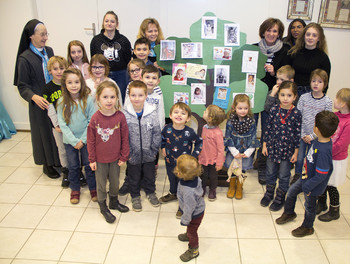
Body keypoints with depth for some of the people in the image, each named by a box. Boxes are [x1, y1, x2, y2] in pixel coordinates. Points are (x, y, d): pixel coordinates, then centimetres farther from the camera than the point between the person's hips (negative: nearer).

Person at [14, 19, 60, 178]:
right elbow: (22, 86, -10)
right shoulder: (24, 58, -11)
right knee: (44, 131, 6)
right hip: (39, 103, -5)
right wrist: (34, 97, -27)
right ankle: (47, 164, 22)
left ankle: (58, 160, 27)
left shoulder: (49, 51, 5)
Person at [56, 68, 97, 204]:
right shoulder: (62, 102, -9)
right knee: (73, 166, 14)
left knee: (89, 165, 10)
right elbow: (62, 124, -8)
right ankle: (75, 189, 33)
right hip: (69, 141, 1)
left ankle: (93, 188, 29)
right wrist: (74, 141, -13)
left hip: (86, 139, -1)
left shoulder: (88, 100, -13)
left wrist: (82, 140, -13)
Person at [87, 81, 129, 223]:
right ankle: (103, 207, 35)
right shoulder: (95, 118, -16)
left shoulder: (120, 116, -14)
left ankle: (114, 201, 44)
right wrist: (92, 159, -4)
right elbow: (90, 141, -7)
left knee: (115, 182, 20)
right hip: (100, 159, -1)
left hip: (115, 158, 1)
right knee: (101, 183, 15)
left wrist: (124, 157, -3)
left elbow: (125, 138, -6)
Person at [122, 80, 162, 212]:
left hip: (148, 155, 1)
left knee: (150, 175, 22)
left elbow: (157, 134, -5)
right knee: (134, 177, 18)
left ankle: (150, 192, 47)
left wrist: (153, 150, -6)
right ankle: (135, 196, 41)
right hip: (133, 155, -1)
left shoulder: (152, 113, -12)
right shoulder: (124, 115, -15)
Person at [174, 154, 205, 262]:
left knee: (192, 231, 21)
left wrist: (185, 220, -14)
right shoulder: (195, 178, -25)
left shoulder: (188, 192, -48)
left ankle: (193, 250, 48)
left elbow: (189, 208, -33)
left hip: (195, 214, -7)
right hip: (198, 208, 7)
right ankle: (188, 235, 66)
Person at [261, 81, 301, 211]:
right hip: (272, 147, 2)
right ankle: (269, 193, 39)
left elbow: (298, 134, -6)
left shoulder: (296, 113, -12)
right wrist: (265, 145, 3)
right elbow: (268, 128, 2)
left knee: (284, 176, 12)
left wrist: (296, 152, -4)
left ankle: (280, 198, 32)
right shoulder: (274, 110, -6)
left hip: (287, 149, -2)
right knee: (270, 172, 18)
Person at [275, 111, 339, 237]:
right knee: (292, 191, 23)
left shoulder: (323, 151, -38)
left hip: (313, 184, -8)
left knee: (309, 205, 15)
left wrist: (308, 187, -20)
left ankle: (307, 227, 43)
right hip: (307, 176, 8)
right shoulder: (320, 140, -11)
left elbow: (321, 175, -30)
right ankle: (289, 213, 49)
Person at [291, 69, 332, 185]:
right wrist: (302, 134, -8)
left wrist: (312, 136, -12)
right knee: (299, 158, 10)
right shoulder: (304, 97, -4)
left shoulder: (327, 102, -7)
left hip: (315, 137, -1)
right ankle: (297, 175, 35)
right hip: (301, 135, 1)